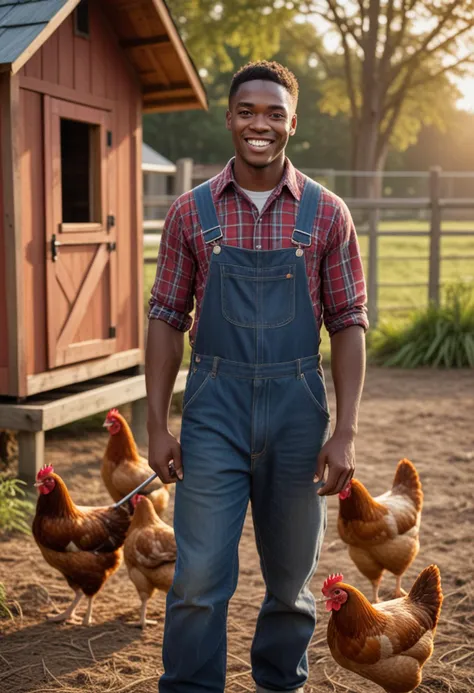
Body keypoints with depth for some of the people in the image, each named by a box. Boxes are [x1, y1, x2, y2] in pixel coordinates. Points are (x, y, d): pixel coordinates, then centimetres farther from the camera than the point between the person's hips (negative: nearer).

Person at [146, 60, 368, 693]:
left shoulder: (326, 215, 1)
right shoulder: (191, 213, 3)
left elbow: (348, 325, 1)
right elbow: (168, 319, 5)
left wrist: (345, 432, -5)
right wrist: (157, 425, -1)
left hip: (297, 407, 1)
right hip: (214, 409, 0)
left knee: (293, 578, 13)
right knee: (199, 577, -2)